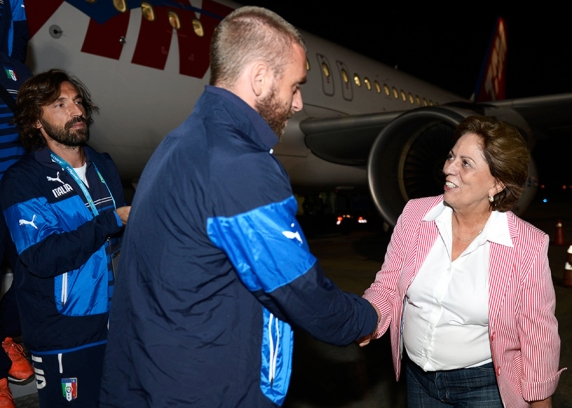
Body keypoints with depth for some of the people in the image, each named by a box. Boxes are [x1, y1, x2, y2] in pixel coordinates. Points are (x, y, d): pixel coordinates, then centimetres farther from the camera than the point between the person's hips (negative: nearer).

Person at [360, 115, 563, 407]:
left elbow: (538, 337, -8)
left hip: (484, 384, -3)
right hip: (417, 376, 4)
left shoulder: (527, 247, -18)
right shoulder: (415, 214, -10)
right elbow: (387, 284, -1)